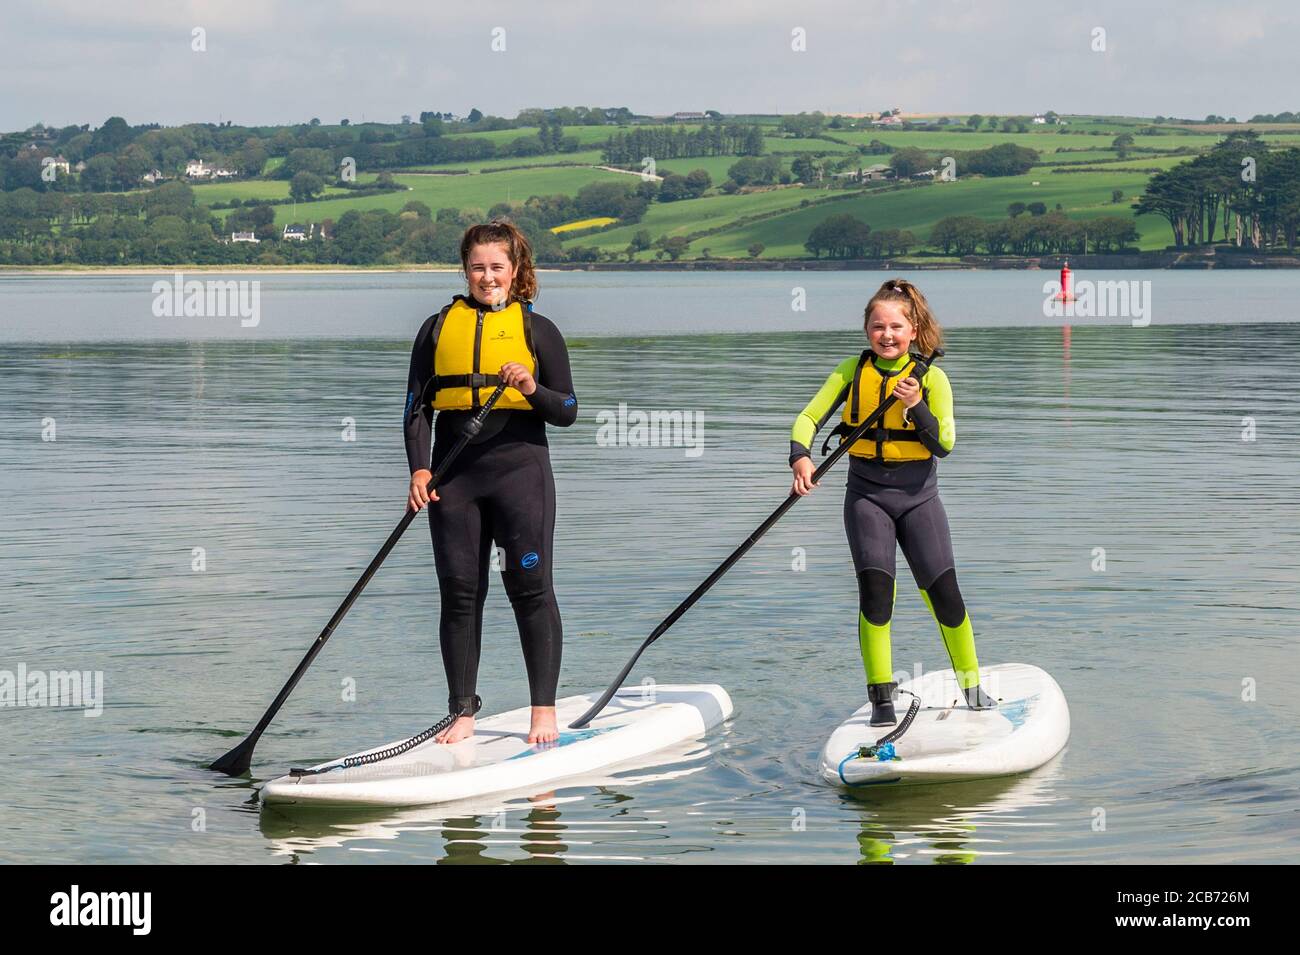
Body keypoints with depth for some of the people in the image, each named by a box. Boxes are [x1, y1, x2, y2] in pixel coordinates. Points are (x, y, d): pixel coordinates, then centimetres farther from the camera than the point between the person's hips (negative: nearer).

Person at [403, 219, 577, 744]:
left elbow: (567, 411, 4)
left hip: (519, 469, -2)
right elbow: (418, 407, 9)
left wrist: (532, 389, -16)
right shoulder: (438, 328, 11)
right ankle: (463, 713, 10)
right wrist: (419, 469, -5)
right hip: (454, 474, 2)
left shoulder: (538, 330, 6)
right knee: (459, 594, 3)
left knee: (531, 590, -5)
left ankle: (544, 712, 0)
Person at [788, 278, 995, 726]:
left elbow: (945, 443, -10)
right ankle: (882, 697, -4)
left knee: (944, 591, -5)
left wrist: (916, 407, -25)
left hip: (918, 495, 0)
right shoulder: (852, 371, 2)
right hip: (867, 494, 0)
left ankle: (972, 686, 15)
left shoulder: (931, 377, -2)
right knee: (875, 586, -14)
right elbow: (808, 418, -3)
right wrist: (800, 457, -22)